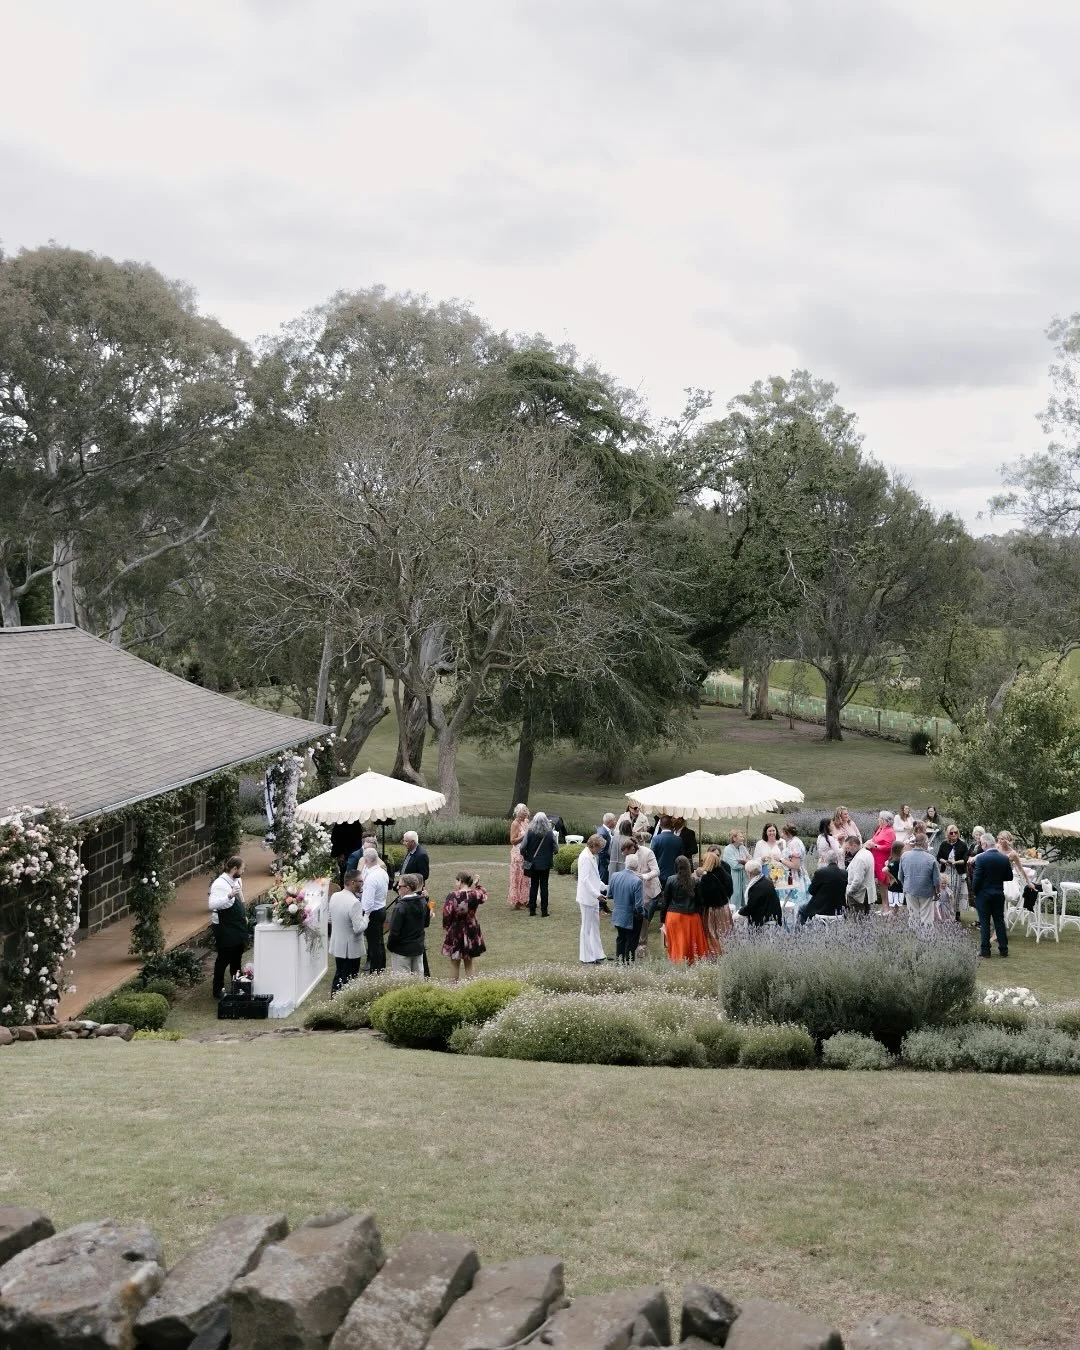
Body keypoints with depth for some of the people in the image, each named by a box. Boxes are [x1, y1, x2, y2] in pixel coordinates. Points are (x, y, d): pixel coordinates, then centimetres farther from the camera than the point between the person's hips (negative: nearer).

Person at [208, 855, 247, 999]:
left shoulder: (237, 880, 7)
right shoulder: (220, 883, -22)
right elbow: (212, 904, -34)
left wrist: (244, 916, 21)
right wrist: (229, 896, -43)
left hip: (238, 926, 9)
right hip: (224, 928, -9)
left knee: (237, 956, 21)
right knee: (224, 958, -1)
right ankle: (218, 989, 9)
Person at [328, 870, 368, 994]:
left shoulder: (334, 896, -2)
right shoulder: (354, 903, -26)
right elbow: (358, 928, -25)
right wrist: (365, 917, -9)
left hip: (337, 945, 7)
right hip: (351, 948, -7)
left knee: (338, 977, 20)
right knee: (349, 981, 5)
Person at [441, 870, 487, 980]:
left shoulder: (452, 896, -19)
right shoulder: (476, 894, -8)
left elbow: (446, 915, -16)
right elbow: (484, 894, 17)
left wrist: (445, 930, -3)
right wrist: (477, 884, 19)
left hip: (455, 932, -4)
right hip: (471, 932, 4)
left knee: (455, 963, 12)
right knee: (469, 963, 16)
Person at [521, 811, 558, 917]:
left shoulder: (530, 832, -11)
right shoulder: (550, 833, -11)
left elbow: (523, 847, -15)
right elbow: (556, 849, -8)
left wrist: (525, 857, 2)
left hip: (533, 864, 0)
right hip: (545, 864, 0)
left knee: (533, 886, 11)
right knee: (544, 887, 8)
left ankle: (532, 911, 12)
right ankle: (544, 911, 8)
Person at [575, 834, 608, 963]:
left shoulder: (592, 856, 13)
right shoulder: (585, 857, -18)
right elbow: (585, 879, -24)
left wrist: (605, 887, 17)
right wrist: (596, 894, -26)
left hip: (593, 898, 10)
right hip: (587, 898, -10)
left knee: (595, 926, 15)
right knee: (587, 927, -1)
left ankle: (597, 954, 23)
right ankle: (587, 957, 6)